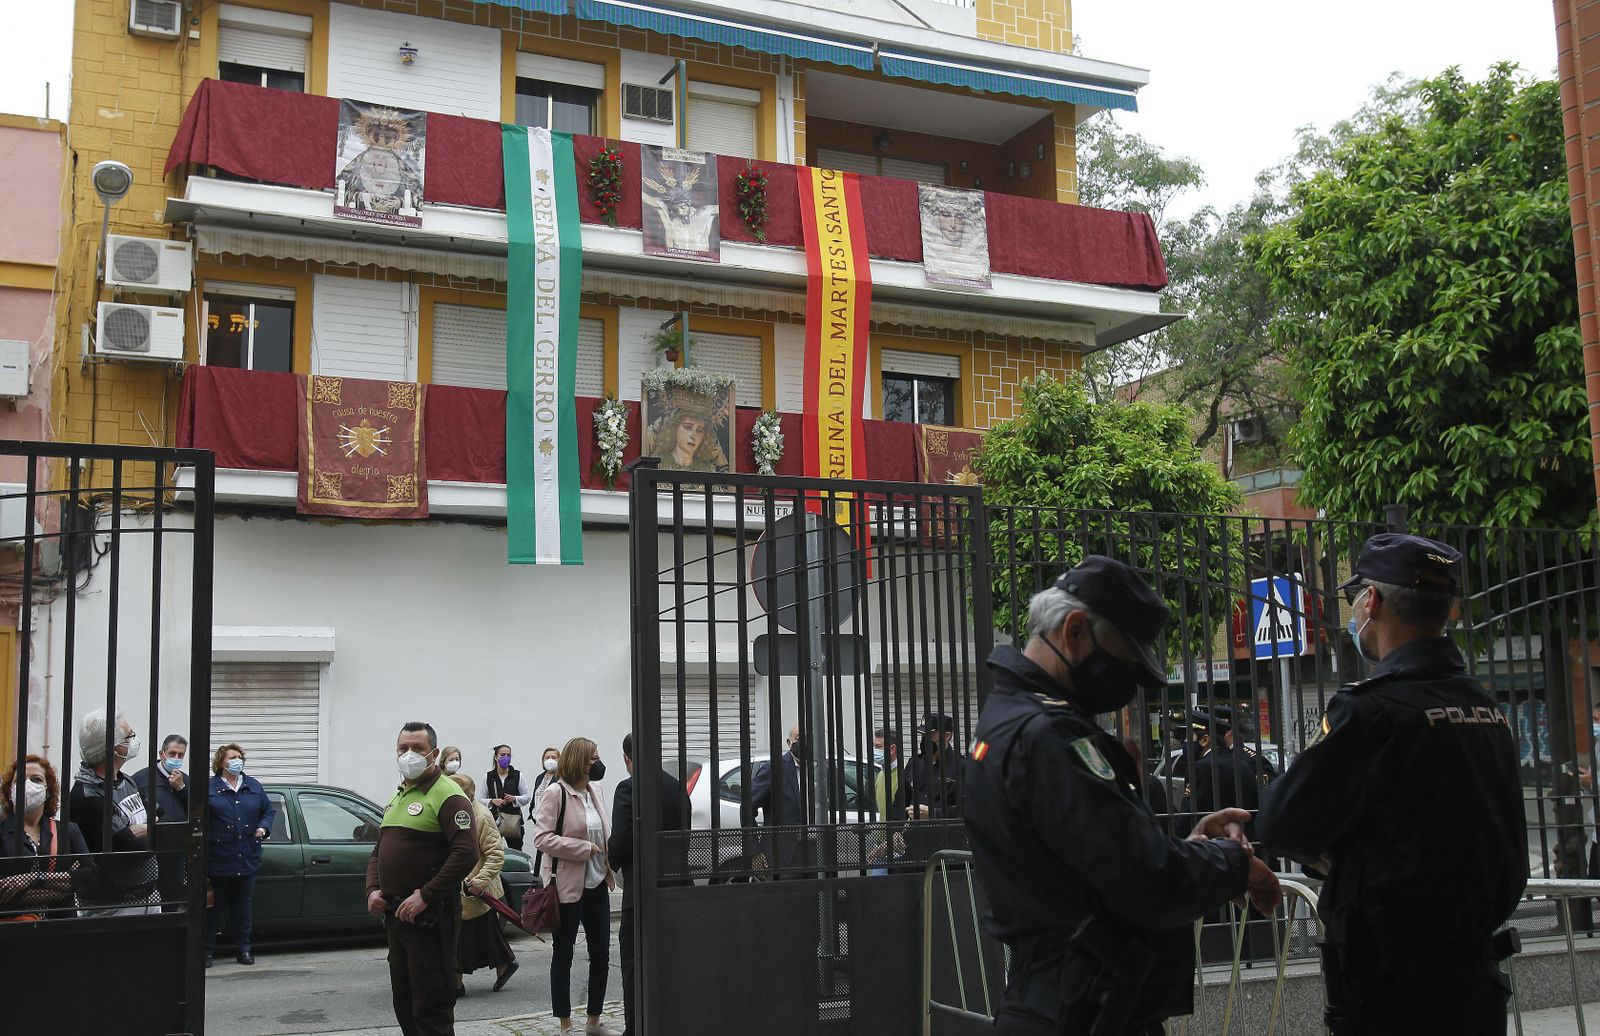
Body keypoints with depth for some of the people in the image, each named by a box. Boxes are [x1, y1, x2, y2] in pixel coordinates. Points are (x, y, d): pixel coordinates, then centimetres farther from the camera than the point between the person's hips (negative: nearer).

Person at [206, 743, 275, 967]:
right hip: (218, 860, -4)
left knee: (243, 906, 11)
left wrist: (263, 827, 0)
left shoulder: (254, 786, 11)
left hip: (247, 859, 4)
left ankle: (243, 948, 20)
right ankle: (208, 950, 11)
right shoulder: (209, 788, -2)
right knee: (213, 906, 3)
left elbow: (269, 810, 18)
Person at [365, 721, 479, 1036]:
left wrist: (424, 896, -22)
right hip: (395, 914, 9)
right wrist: (372, 890, 4)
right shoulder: (397, 797, 17)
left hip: (430, 916, -9)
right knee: (404, 1005, 17)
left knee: (430, 1010, -5)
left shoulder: (447, 795, -12)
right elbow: (379, 851, 22)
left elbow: (466, 854, -22)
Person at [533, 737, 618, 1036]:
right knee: (563, 955, 7)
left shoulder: (596, 791, 6)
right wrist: (584, 848, -18)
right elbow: (542, 837, -18)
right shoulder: (556, 794, -13)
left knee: (601, 954, 11)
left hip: (597, 884, 6)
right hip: (568, 885, -6)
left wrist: (609, 854, -1)